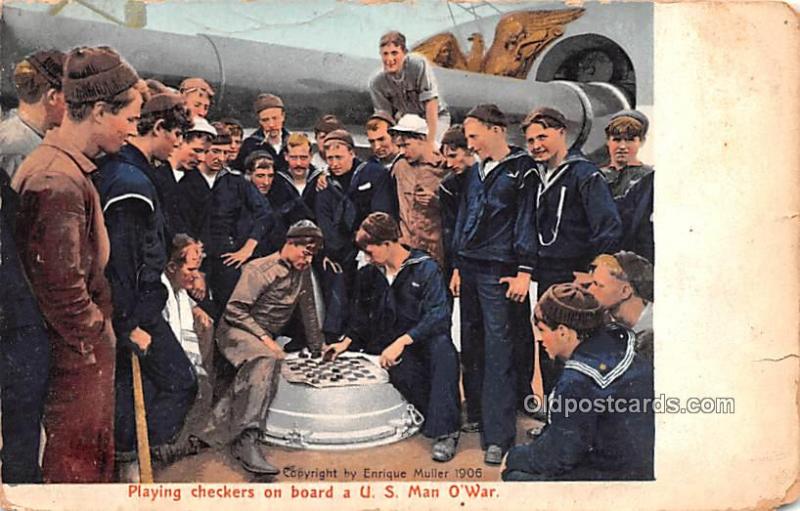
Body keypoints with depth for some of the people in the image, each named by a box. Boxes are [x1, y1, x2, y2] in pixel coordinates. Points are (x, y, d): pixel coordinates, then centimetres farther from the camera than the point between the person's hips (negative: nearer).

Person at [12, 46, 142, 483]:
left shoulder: (62, 166, 8)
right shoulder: (59, 182, -24)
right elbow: (63, 284, -24)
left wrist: (97, 330, 14)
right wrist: (92, 342, -11)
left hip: (80, 343, 10)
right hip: (77, 349, -10)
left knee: (94, 452, 22)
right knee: (78, 463, 7)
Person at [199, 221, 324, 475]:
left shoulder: (303, 272, 12)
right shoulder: (259, 269, -11)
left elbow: (308, 310, 22)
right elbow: (234, 310, -15)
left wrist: (317, 346, 25)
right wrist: (264, 337, -20)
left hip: (267, 338, 7)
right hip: (236, 330, -7)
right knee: (267, 360, -36)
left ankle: (218, 432, -25)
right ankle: (247, 439, -46)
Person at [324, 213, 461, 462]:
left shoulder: (426, 268, -6)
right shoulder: (368, 275, 13)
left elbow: (439, 316, -17)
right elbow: (360, 318, 23)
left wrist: (402, 341, -26)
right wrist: (347, 341, 5)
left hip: (423, 342, -2)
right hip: (385, 348, 3)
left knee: (442, 347, -37)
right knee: (402, 370, -34)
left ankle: (445, 431, -32)